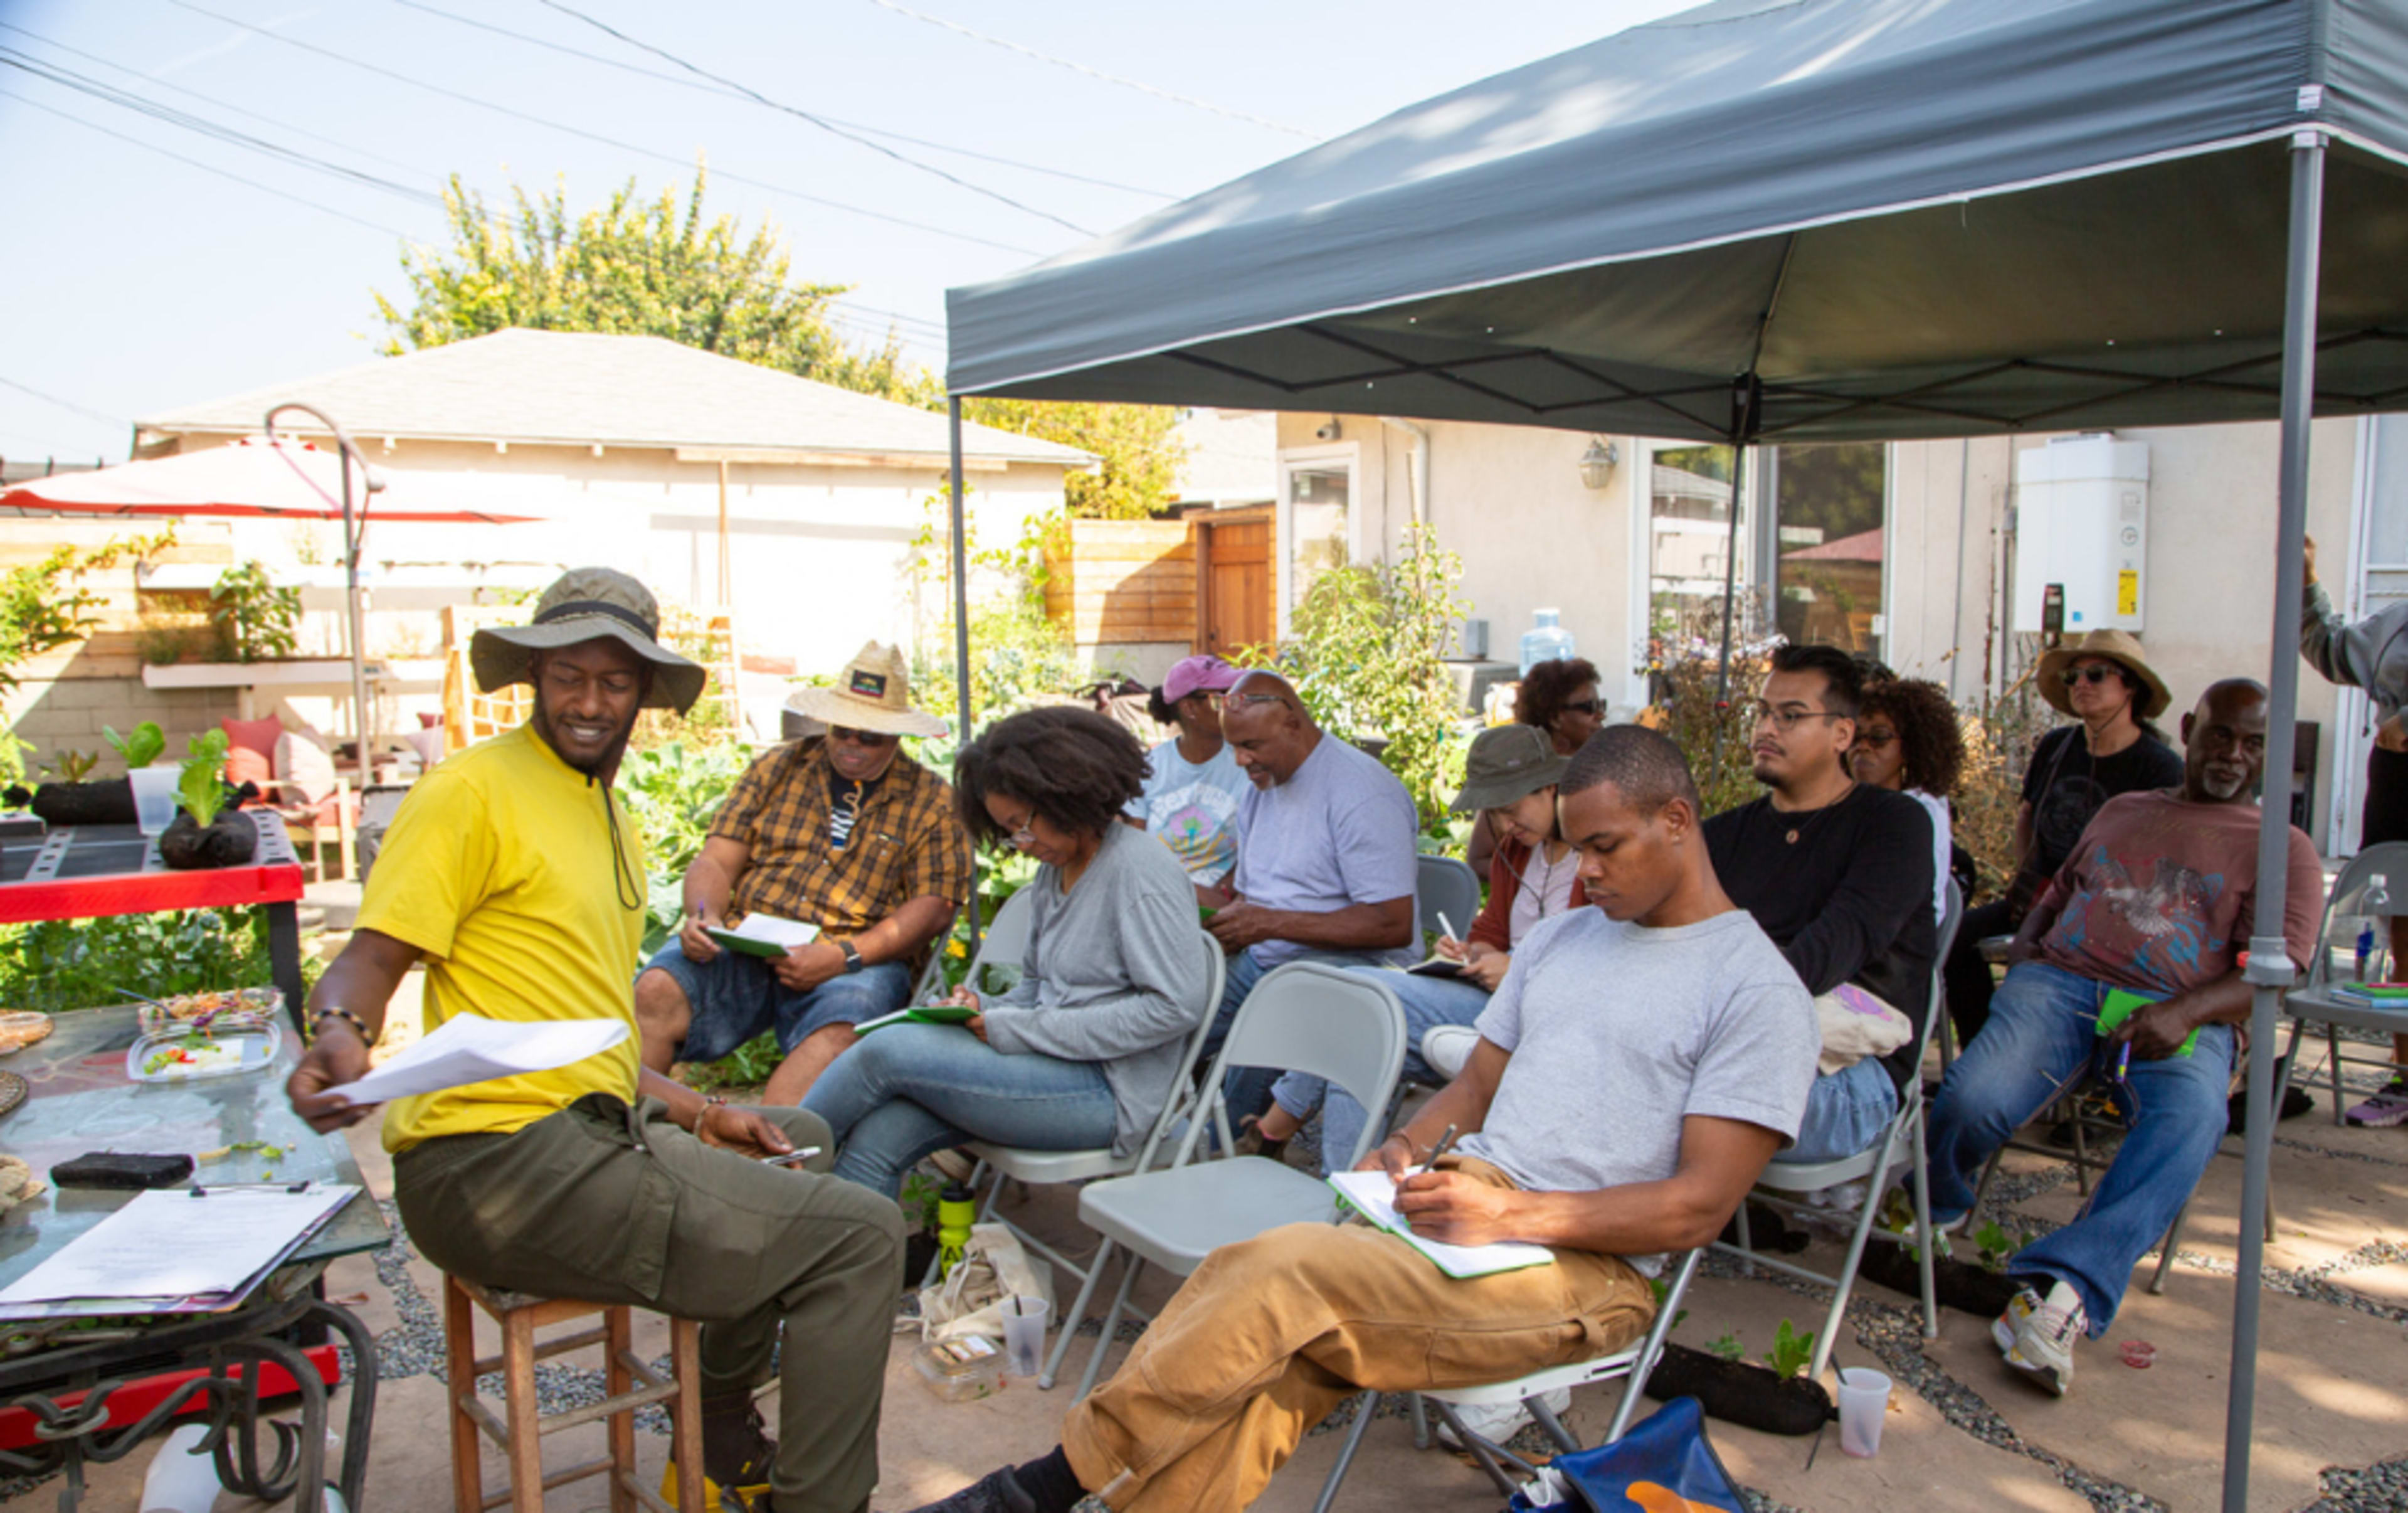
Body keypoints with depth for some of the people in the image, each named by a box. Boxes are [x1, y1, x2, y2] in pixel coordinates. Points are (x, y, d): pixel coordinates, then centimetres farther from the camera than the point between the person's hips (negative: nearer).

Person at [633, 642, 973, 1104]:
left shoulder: (931, 801, 10)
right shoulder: (776, 768, 18)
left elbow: (934, 906, -1)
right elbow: (717, 861, 13)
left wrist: (844, 955, -16)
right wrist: (703, 918, -11)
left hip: (858, 960, -2)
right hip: (743, 946, 3)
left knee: (840, 1030, -36)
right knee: (656, 992, -27)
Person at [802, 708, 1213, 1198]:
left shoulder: (1141, 871, -13)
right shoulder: (1054, 871, 14)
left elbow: (1176, 1007, -20)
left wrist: (1019, 1030, -17)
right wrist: (986, 1010, -1)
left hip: (1108, 1091, -8)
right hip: (1054, 1067, 8)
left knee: (889, 1050, -15)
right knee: (876, 1138, -14)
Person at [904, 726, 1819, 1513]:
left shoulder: (1758, 992, -4)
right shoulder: (1563, 937, 19)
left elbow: (1701, 1205, -11)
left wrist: (1512, 1214, -20)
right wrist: (1407, 1151, 0)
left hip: (1584, 1263, -6)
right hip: (1464, 1200, 6)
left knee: (1290, 1270, -26)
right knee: (1276, 1367, -23)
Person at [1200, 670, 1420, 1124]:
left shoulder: (1361, 791, -14)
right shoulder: (1262, 787, 14)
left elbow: (1394, 925, -20)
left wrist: (1273, 923, -20)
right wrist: (1219, 924, -2)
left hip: (1350, 967, -8)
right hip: (1262, 963, 8)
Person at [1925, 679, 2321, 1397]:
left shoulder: (2283, 849, 15)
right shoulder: (2121, 811, 29)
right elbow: (2056, 894, 34)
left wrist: (2184, 1013, -19)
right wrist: (2026, 944, 8)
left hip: (2182, 1017, -2)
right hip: (2061, 980, 2)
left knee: (2189, 1119, -38)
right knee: (1975, 1098, -29)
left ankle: (2061, 1292, -45)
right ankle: (1929, 1213, 1)